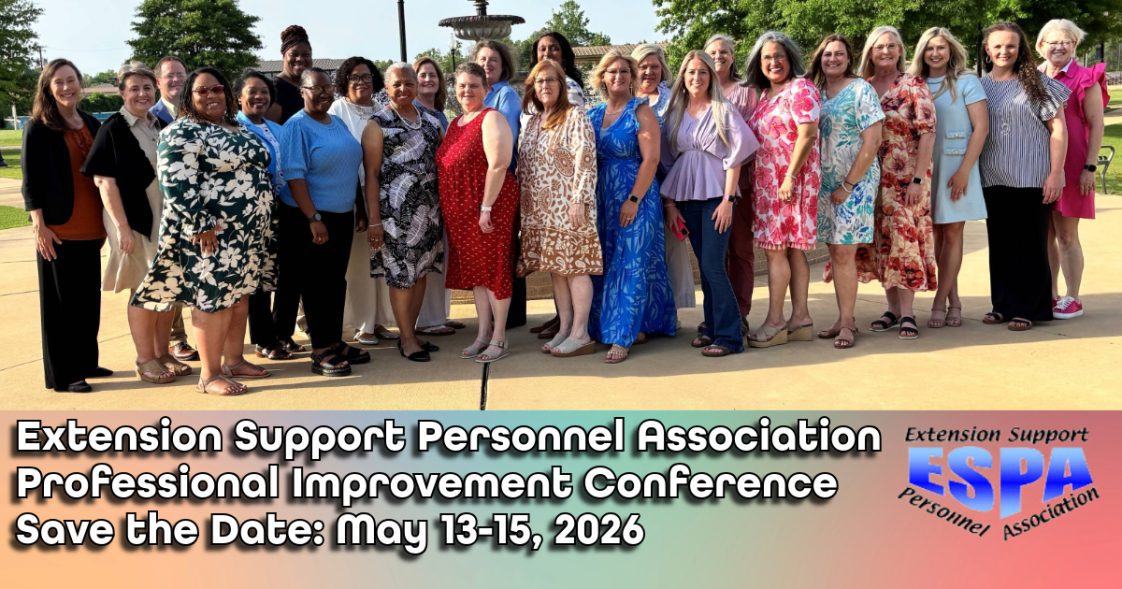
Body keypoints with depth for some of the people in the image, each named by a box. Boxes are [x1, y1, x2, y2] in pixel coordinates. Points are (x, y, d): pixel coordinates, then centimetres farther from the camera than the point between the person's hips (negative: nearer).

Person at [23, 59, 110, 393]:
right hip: (58, 229, -6)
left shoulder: (92, 125, 11)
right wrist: (39, 225, -14)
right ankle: (62, 374, 10)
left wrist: (105, 222, 15)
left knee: (89, 298, 12)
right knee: (61, 301, 2)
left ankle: (85, 362, 25)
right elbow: (30, 180, -8)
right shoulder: (38, 127, -5)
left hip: (90, 229, 6)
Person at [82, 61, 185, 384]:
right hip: (136, 221, -6)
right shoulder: (113, 129, -8)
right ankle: (145, 360, 13)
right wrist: (122, 227, -19)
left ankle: (162, 353, 23)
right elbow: (104, 180, -13)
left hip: (166, 219, 6)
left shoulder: (161, 126, 9)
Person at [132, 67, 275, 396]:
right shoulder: (182, 133, -10)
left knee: (240, 296, 13)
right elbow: (178, 186, -18)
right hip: (211, 233, -8)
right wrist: (202, 227, -22)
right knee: (213, 299, -5)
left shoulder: (238, 130, 16)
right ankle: (210, 375, 2)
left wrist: (262, 224, 19)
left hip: (247, 231, 8)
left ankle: (234, 360, 24)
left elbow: (256, 172, 23)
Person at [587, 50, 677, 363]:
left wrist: (633, 199, -18)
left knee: (630, 266, -5)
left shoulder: (641, 111, -5)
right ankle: (635, 326, 20)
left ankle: (622, 337, -3)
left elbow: (651, 158, -13)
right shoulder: (594, 114, 10)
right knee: (606, 265, 8)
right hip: (602, 199, 6)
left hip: (635, 198, -6)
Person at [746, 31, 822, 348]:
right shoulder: (765, 94, 17)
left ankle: (774, 323, -2)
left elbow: (808, 134, -17)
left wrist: (790, 176, -21)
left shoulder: (800, 89, -9)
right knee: (793, 249, 9)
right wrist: (754, 179, 13)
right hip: (767, 181, 8)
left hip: (791, 180, -8)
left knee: (776, 249, -7)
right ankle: (801, 319, 13)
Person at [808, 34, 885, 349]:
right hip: (826, 182, 6)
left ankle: (847, 323, 1)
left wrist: (848, 184, -14)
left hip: (856, 181, -5)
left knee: (844, 252, -8)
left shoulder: (861, 90, -6)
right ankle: (845, 319, 16)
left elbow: (872, 142, -11)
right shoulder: (816, 92, 10)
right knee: (836, 251, 8)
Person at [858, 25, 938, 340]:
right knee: (881, 240, 7)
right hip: (873, 178, 4)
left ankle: (907, 313, 2)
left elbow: (928, 133, -10)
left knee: (904, 238, -4)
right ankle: (892, 308, 17)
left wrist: (918, 179, -16)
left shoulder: (914, 85, -4)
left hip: (906, 177, -4)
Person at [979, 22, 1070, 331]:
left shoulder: (1037, 82, -2)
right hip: (993, 179, 4)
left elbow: (1058, 128, -5)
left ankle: (1027, 309, 9)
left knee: (1029, 244, 2)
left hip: (1031, 177, -4)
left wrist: (1056, 173, -12)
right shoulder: (980, 86, 8)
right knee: (1000, 244, 9)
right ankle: (1003, 305, 18)